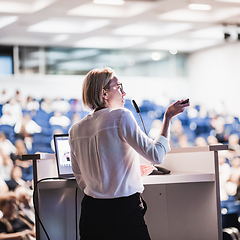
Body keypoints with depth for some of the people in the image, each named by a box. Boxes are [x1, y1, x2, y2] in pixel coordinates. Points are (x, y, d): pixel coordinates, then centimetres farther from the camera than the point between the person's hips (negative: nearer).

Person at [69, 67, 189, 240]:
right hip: (125, 210, -6)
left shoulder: (76, 130, 8)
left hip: (92, 210, 6)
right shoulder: (121, 116, -11)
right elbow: (156, 155, -14)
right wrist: (168, 117, -4)